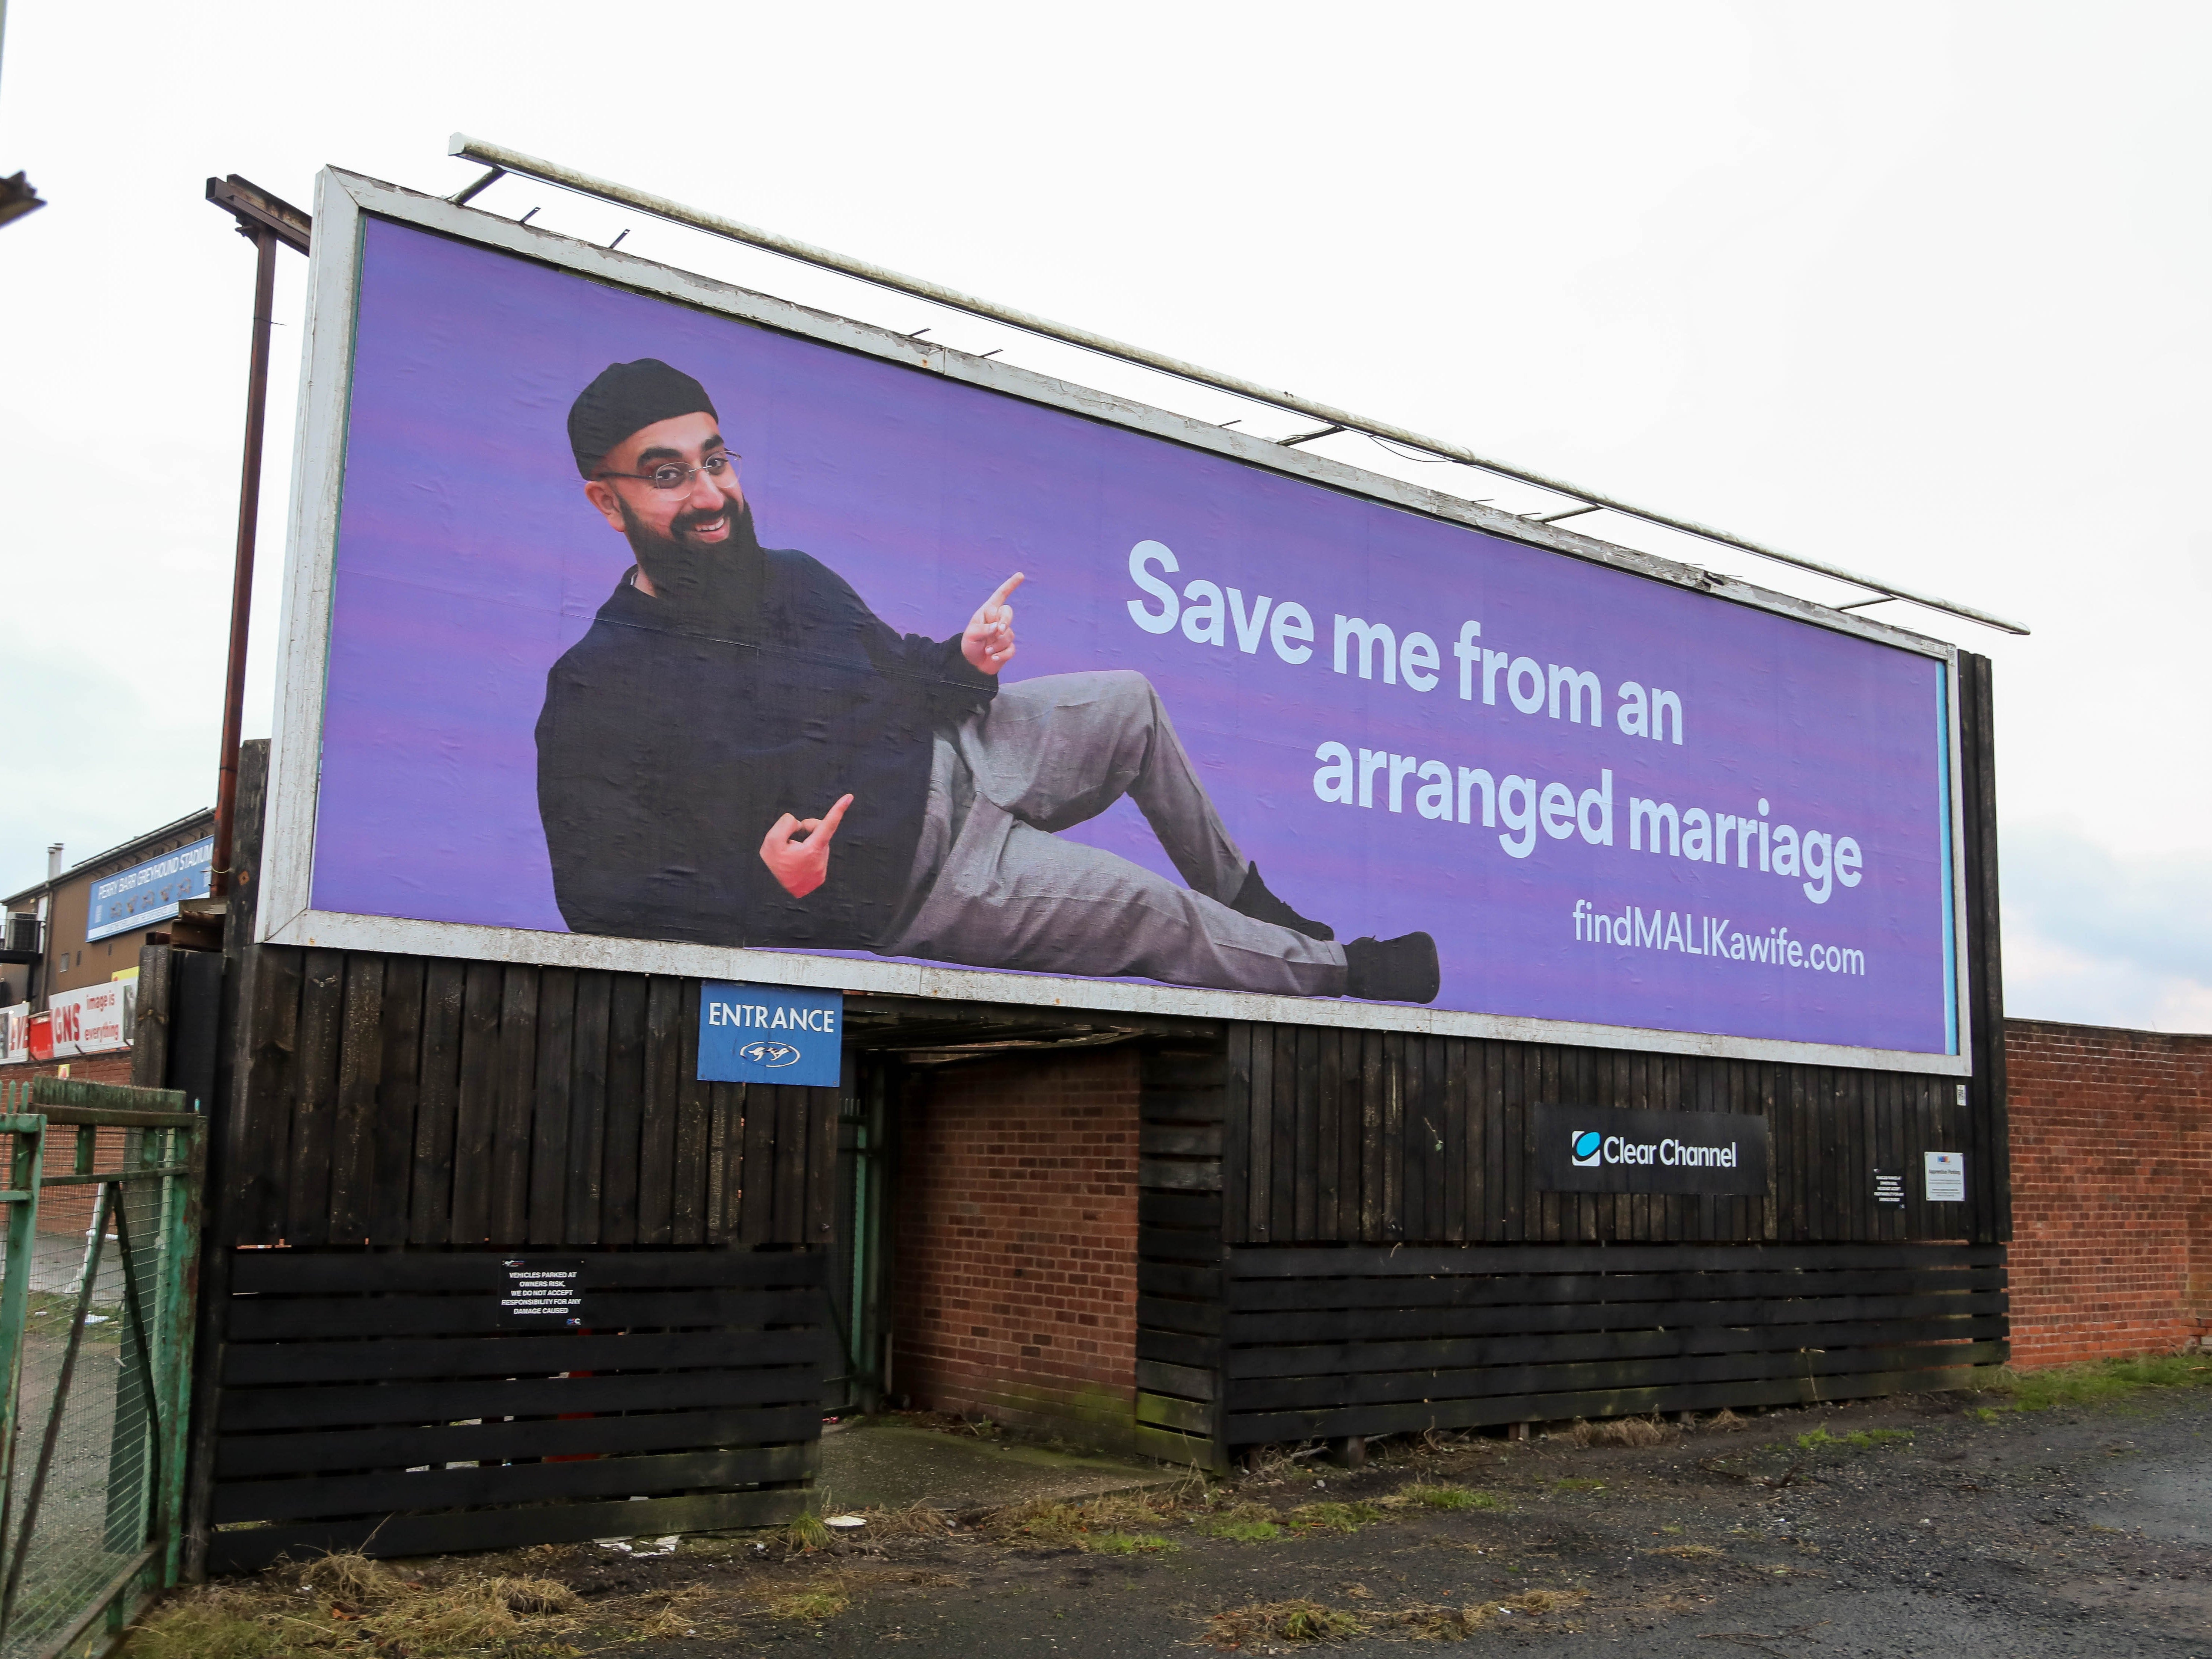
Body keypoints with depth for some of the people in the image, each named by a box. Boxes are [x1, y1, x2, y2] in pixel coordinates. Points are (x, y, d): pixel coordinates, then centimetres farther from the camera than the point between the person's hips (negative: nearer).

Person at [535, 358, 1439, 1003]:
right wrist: (763, 888, -38)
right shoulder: (598, 692, -18)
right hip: (911, 872, -8)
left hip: (948, 752, 8)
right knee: (1160, 916, -7)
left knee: (1131, 702, 11)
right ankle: (1338, 971, 20)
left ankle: (1246, 901, 28)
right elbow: (600, 891, -23)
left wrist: (962, 662, -6)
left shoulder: (790, 577, 6)